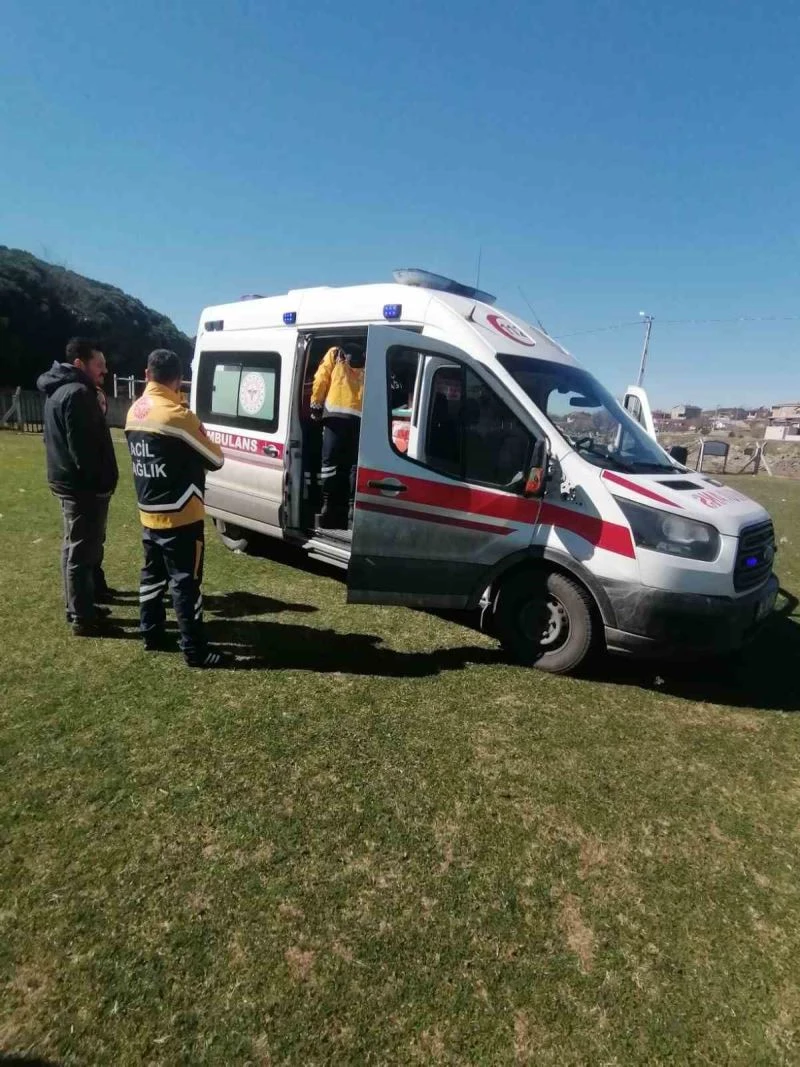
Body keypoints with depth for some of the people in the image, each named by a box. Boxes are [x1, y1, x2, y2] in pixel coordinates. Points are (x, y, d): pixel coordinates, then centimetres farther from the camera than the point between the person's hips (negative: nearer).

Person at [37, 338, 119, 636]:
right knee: (82, 552, -4)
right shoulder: (77, 393, -18)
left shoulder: (60, 390, 16)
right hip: (83, 485, -11)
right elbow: (83, 447, -24)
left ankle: (80, 607, 30)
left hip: (70, 481, 11)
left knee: (76, 549, 18)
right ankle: (83, 619, 4)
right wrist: (100, 483, -18)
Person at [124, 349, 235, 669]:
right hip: (179, 516, -8)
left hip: (148, 513, 8)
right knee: (185, 582, -3)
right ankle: (195, 650, 4)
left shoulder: (134, 412, 6)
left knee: (153, 574, 19)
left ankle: (151, 634, 31)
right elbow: (215, 459, -9)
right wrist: (202, 439, 12)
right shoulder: (178, 415, -18)